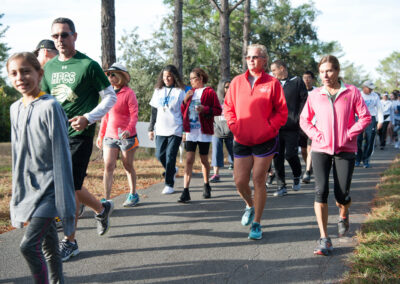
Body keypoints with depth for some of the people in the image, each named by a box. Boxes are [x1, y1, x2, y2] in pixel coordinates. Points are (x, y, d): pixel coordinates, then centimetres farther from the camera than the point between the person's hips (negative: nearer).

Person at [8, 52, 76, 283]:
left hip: (49, 187, -7)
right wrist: (18, 194, 16)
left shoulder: (50, 107, -13)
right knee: (48, 247, 14)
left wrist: (65, 202, -15)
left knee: (29, 245, -16)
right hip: (28, 188, 7)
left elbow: (61, 157, -14)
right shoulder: (15, 109, 8)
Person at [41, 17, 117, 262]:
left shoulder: (89, 65, -7)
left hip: (79, 135, -6)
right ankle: (102, 208, 39)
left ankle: (70, 242, 7)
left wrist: (88, 118, -16)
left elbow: (111, 97, -4)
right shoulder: (50, 67, 10)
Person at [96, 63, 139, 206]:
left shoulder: (129, 93, -8)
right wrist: (101, 135, 18)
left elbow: (134, 114, -13)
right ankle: (106, 199, -3)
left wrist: (129, 129, -29)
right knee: (108, 166, -3)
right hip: (110, 136, 5)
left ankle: (133, 195, 24)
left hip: (126, 136, -5)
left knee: (128, 166, 7)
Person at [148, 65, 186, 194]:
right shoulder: (158, 91, 12)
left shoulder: (180, 91, 0)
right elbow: (154, 111, 16)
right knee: (160, 155, 4)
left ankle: (169, 184, 3)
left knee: (170, 156, -6)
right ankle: (172, 170, 33)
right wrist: (151, 129, 13)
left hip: (175, 130, -4)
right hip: (161, 130, 4)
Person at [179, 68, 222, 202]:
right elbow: (182, 111, 14)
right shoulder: (190, 92, 14)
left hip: (204, 132, -4)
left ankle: (207, 186, 30)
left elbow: (218, 110, -8)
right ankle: (185, 191, -11)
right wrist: (185, 100, -3)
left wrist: (205, 109, -22)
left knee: (204, 160, 9)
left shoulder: (209, 92, -3)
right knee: (189, 160, -6)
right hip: (190, 131, 4)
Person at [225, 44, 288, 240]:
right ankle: (250, 205, 34)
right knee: (240, 181, 1)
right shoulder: (237, 82, 6)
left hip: (265, 141, -3)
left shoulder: (272, 83, -2)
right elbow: (228, 107, 13)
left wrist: (269, 127, -11)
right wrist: (233, 124, -2)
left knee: (259, 181, 0)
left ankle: (257, 223, 12)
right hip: (241, 140, 3)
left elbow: (282, 112, 0)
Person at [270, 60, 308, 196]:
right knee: (277, 157, 1)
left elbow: (304, 100, 1)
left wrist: (298, 118, -6)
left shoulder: (297, 81, 3)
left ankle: (297, 177, 22)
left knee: (290, 154, -8)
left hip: (292, 127, -4)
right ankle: (281, 186, 9)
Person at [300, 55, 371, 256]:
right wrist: (316, 135, -2)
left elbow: (365, 117, -1)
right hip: (321, 149, 1)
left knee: (342, 194, 1)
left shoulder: (351, 92, -1)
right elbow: (304, 119, 12)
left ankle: (343, 215, 40)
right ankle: (324, 239, -7)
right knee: (321, 191, -11)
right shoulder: (315, 95, 4)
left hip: (345, 150, -1)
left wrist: (349, 134, -9)